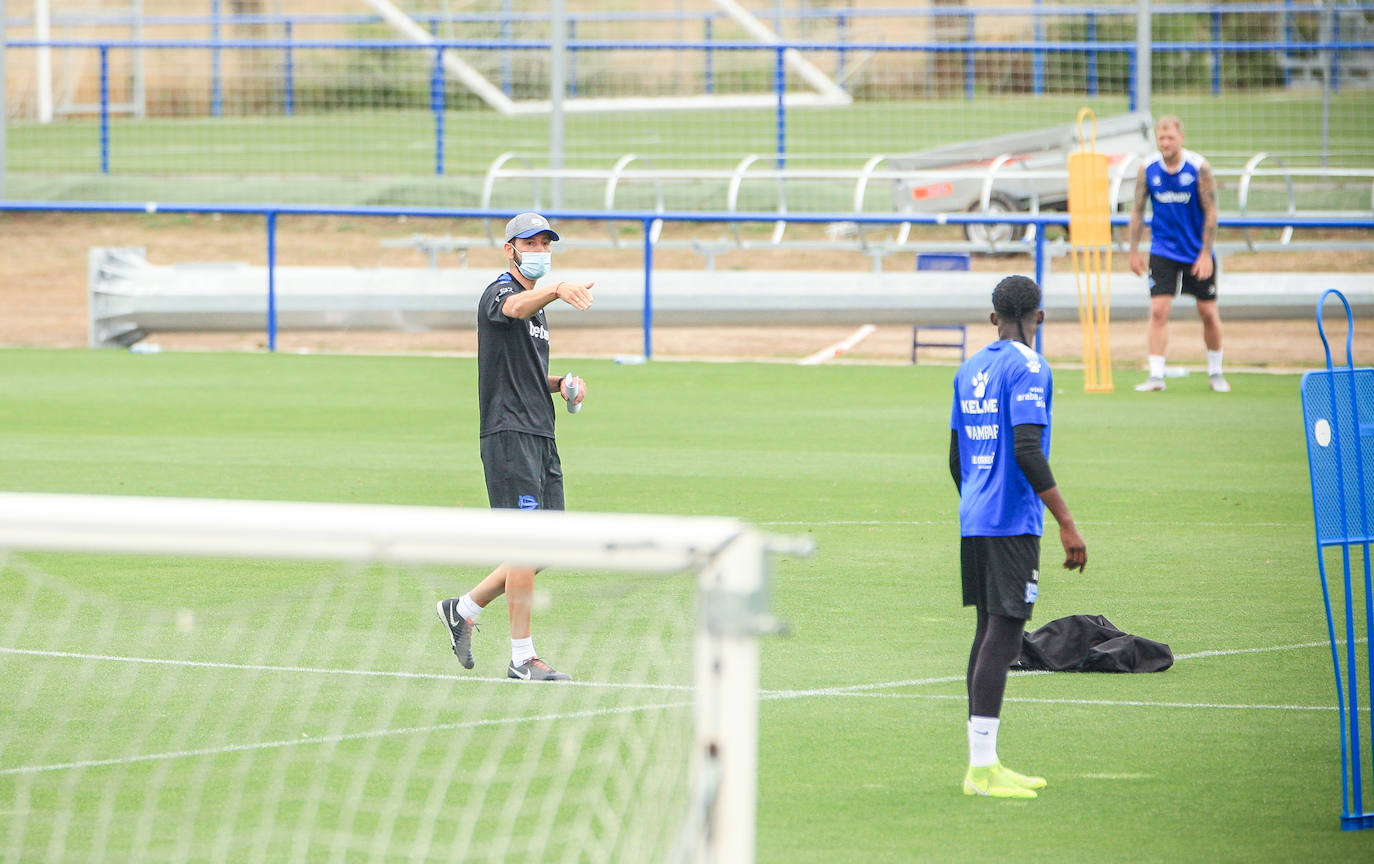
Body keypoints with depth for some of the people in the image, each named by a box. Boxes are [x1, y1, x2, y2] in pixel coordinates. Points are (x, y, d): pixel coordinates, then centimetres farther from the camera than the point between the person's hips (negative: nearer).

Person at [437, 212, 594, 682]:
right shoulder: (499, 294, -7)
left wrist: (559, 384, 9)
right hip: (509, 433, -9)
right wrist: (558, 289, -54)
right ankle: (522, 657, -8)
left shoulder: (537, 307, 22)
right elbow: (516, 307, -33)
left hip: (541, 438, 9)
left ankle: (464, 609, 23)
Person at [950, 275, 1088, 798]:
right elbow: (1028, 452, -20)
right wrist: (1066, 524, -19)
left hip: (973, 520, 8)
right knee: (1003, 634, -9)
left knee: (991, 630, 13)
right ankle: (982, 769, -13)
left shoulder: (969, 371, 15)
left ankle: (982, 763, 15)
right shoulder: (1028, 370, -10)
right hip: (1013, 521, -8)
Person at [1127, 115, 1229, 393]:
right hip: (1163, 251, 1)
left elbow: (1211, 211, -9)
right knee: (1158, 310, -11)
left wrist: (1206, 253, -13)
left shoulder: (1198, 167, -12)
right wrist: (1134, 251, 4)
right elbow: (1138, 211, 4)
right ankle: (1156, 375, -9)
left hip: (1198, 252, -1)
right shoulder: (1147, 169, -5)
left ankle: (1215, 372, 22)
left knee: (1208, 312, 5)